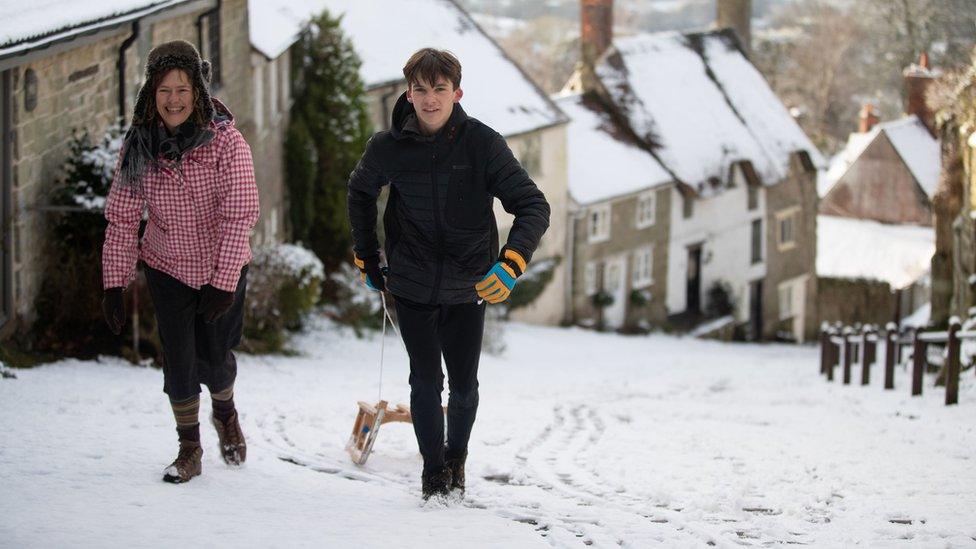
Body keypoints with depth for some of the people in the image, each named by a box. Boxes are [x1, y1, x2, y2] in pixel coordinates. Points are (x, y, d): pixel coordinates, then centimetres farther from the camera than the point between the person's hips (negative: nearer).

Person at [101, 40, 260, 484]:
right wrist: (114, 285, -8)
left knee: (215, 358, 4)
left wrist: (224, 284, -23)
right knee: (178, 361, -1)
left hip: (222, 270, -2)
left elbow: (238, 217, -19)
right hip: (168, 268, 2)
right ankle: (189, 448, 18)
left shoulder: (225, 141, -19)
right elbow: (122, 219, -6)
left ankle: (225, 412, 38)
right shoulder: (138, 147, -11)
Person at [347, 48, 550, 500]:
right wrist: (367, 260, 12)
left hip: (468, 288, 0)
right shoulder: (388, 148, -10)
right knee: (426, 382, -2)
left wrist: (510, 264, -31)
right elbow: (360, 192, 13)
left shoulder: (482, 143, -15)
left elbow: (534, 207, -16)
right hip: (412, 287, 0)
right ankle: (433, 468, 17)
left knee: (464, 386, 8)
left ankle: (456, 456, 34)